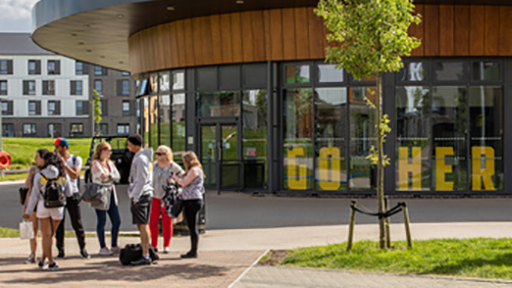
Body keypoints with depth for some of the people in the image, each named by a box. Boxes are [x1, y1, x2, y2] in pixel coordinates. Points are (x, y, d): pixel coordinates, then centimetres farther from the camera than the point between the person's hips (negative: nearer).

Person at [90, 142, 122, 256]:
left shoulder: (110, 163, 17)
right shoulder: (95, 163, -7)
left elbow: (117, 176, 6)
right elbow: (102, 176, -20)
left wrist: (108, 175, -11)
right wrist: (111, 176, -1)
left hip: (111, 194, 8)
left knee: (117, 222, 7)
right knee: (101, 222, 0)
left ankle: (114, 246, 19)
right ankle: (102, 248, 8)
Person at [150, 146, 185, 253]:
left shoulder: (174, 167, -4)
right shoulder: (154, 166, 5)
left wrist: (174, 182, -11)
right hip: (155, 197, 3)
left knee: (167, 222, 1)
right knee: (152, 221, -2)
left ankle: (166, 246, 11)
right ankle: (154, 245, 9)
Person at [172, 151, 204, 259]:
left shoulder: (194, 170, -10)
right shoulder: (192, 170, 23)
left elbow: (184, 183, -14)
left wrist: (174, 177, 1)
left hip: (192, 201, -11)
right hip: (190, 201, 11)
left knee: (192, 227, -8)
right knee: (192, 227, 12)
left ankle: (194, 252, -5)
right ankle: (193, 251, 15)